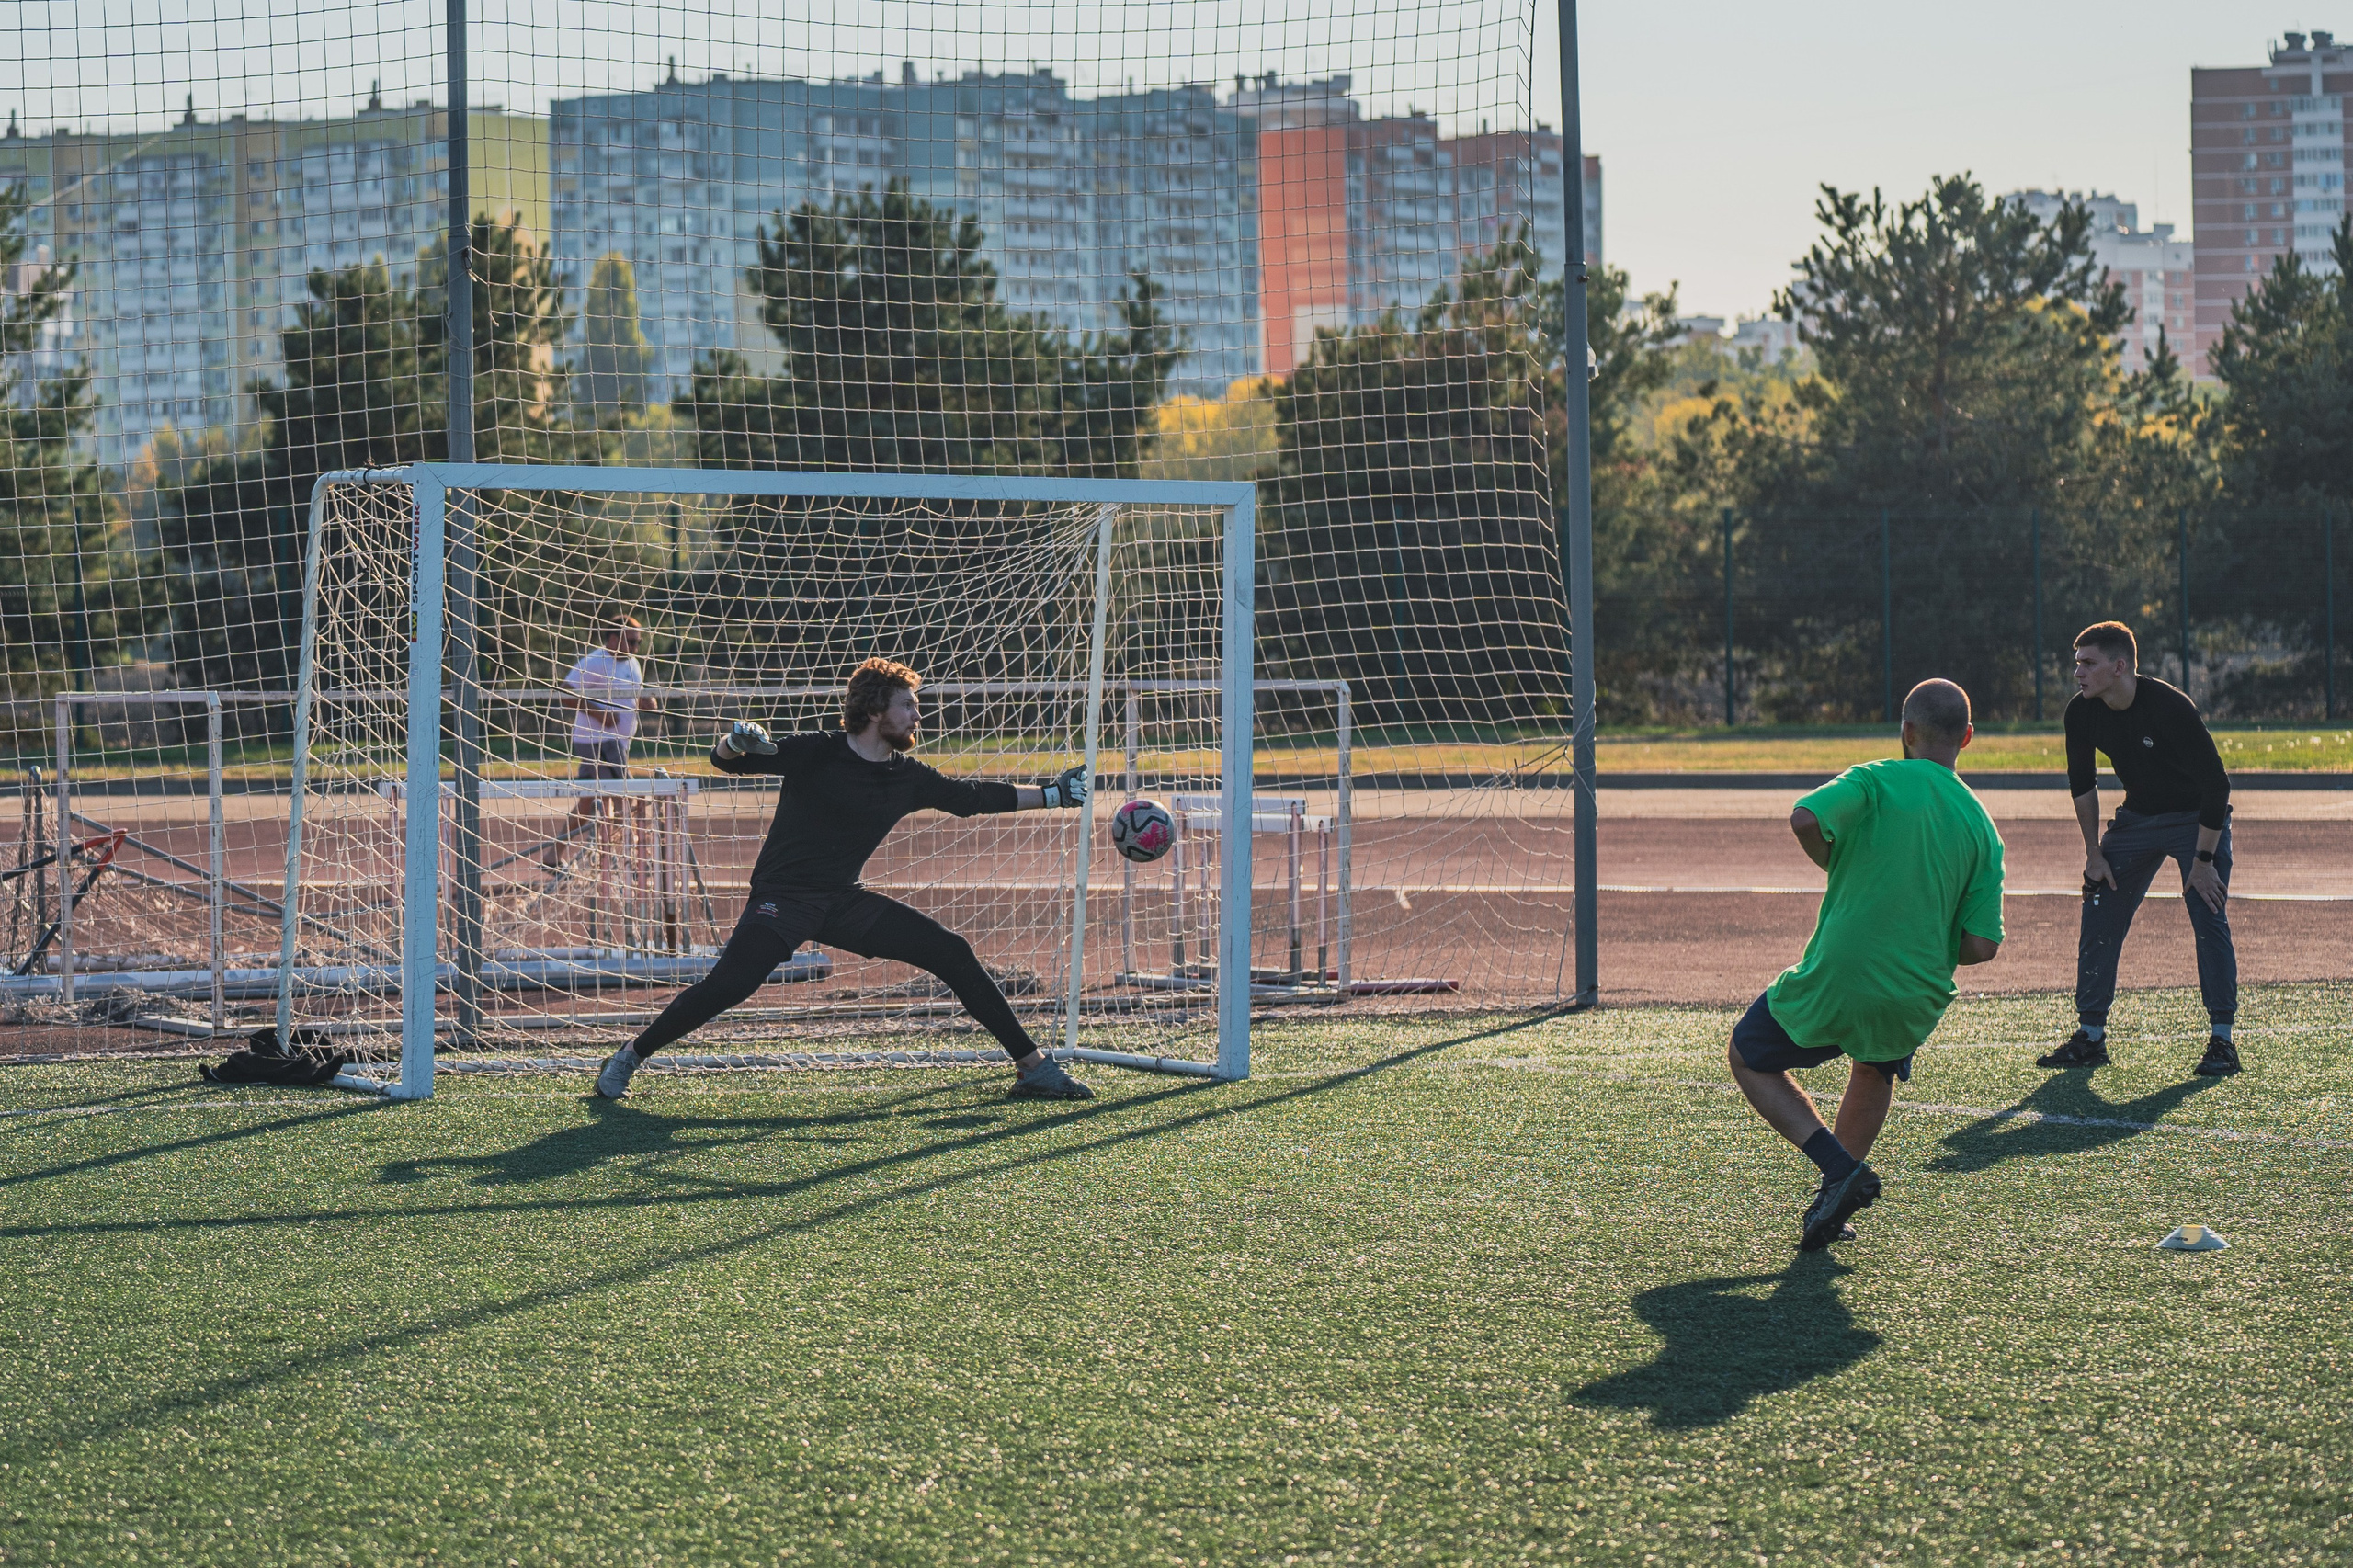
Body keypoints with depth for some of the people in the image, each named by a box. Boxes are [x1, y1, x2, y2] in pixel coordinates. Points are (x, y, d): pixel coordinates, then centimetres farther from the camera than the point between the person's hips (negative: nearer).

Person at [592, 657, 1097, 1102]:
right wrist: (735, 743, -38)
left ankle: (1035, 1068, 4)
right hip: (783, 897, -5)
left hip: (845, 904, 5)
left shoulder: (908, 778, 5)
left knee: (951, 952, -3)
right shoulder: (817, 753, -11)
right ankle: (628, 1057, -10)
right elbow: (725, 761, -14)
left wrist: (1051, 795, 23)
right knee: (730, 982, -28)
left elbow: (974, 798, 21)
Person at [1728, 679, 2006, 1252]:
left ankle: (1839, 1167, 2)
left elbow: (1805, 819, -24)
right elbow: (1982, 946, -3)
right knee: (1877, 1068, 37)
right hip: (1916, 1000, 4)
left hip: (1835, 980, -4)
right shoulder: (1982, 828, 3)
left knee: (1748, 1057, 20)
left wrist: (1838, 866, -3)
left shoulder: (1879, 781, -6)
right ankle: (1832, 1205, 31)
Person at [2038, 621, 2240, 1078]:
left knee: (2209, 921, -15)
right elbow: (2082, 783, 4)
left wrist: (2203, 860, -24)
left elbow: (2216, 785, -26)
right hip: (2137, 817, 6)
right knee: (2098, 918, 1)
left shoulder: (2170, 707, -30)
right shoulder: (2082, 712, -13)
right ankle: (2090, 1038, 9)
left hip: (2197, 819, -6)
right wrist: (2094, 853, 4)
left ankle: (2222, 1042, -8)